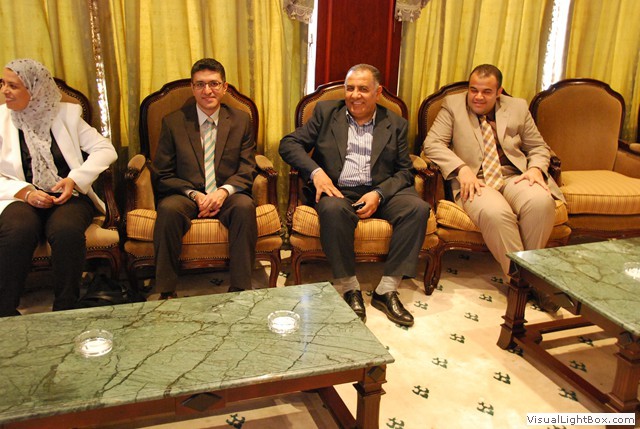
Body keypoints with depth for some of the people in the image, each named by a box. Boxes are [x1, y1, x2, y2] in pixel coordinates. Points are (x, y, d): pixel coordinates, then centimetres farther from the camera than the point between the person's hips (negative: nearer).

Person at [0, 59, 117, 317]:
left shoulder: (66, 114, 9)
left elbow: (106, 150, 3)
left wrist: (75, 180, -11)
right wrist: (24, 192, -15)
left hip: (68, 196, 0)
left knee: (67, 230, -34)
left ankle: (66, 311, -20)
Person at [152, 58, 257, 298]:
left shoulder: (241, 121, 9)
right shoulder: (173, 123, 6)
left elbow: (247, 170, 4)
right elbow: (163, 175, 3)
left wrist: (224, 191, -16)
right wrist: (194, 195, -14)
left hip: (226, 196, 1)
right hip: (186, 196, 0)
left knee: (245, 205, -32)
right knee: (168, 209, -33)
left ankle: (240, 289, -24)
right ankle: (166, 292, -21)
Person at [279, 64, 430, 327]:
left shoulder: (395, 125, 14)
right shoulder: (326, 112, 11)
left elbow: (404, 172, 8)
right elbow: (288, 144, 4)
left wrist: (379, 194, -12)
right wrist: (315, 171, -14)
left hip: (380, 193, 2)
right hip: (338, 191, -2)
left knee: (417, 208, -25)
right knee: (333, 209, -36)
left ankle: (386, 290, -18)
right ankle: (349, 288, -20)